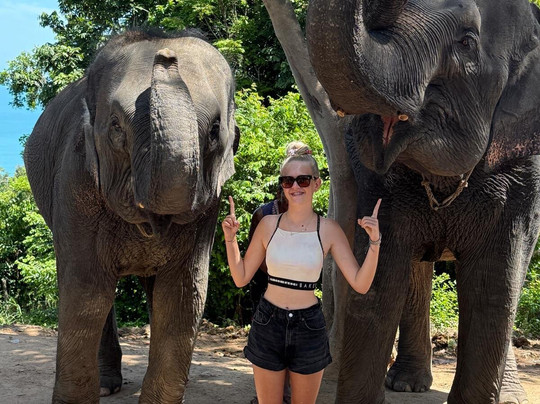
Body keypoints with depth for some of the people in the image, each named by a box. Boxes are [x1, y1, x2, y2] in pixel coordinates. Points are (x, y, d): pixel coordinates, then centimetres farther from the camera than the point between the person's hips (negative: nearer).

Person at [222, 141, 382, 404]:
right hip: (268, 323, 1)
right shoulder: (269, 224, -1)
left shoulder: (328, 230, -4)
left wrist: (374, 242, -18)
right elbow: (241, 278, 5)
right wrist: (230, 238, -6)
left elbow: (360, 284, -8)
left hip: (308, 327, -1)